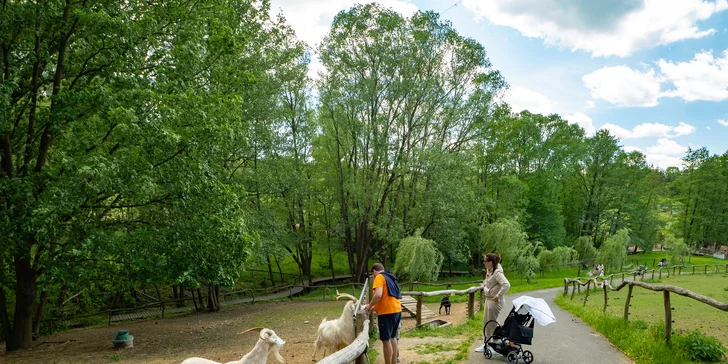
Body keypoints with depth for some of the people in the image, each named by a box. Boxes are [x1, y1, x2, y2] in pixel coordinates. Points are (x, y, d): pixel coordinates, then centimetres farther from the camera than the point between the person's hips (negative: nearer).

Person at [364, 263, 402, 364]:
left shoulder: (379, 277, -7)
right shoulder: (390, 277, 19)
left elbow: (378, 295, -21)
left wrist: (370, 305, -6)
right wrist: (375, 307, 22)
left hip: (387, 312, -9)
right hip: (397, 310, 9)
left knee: (386, 340, -1)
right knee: (392, 338, 18)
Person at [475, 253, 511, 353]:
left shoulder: (497, 273, -23)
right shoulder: (489, 271, 7)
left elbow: (506, 285, -35)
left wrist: (498, 296, -30)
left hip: (495, 301, -10)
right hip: (488, 299, 10)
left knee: (491, 323, 0)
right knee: (486, 321, 17)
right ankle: (486, 344, 28)